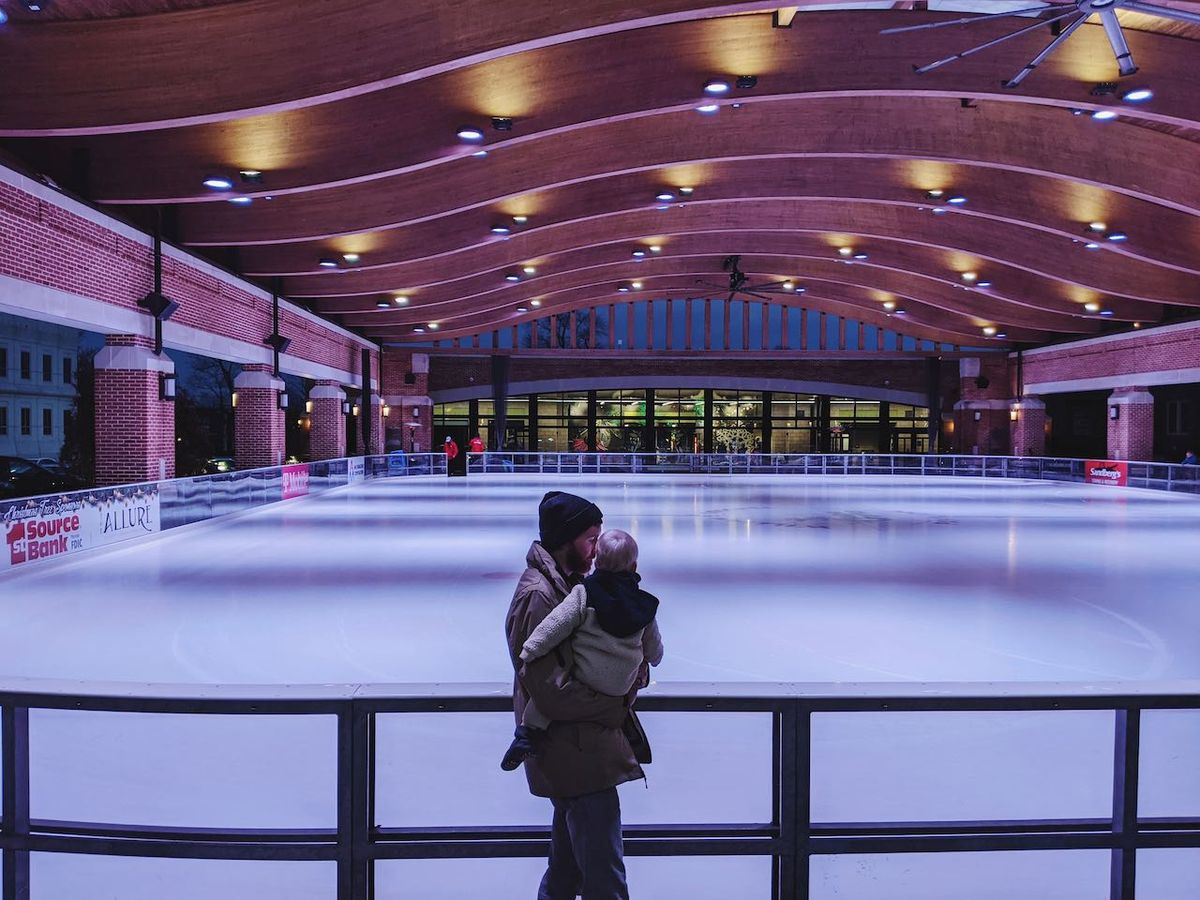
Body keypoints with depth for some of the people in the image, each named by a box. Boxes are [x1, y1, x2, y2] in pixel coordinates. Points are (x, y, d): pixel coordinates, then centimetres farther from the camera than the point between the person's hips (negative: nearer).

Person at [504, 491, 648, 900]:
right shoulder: (537, 596, -21)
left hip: (575, 751, 10)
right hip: (577, 758, -10)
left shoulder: (570, 583, 10)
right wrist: (619, 705, -15)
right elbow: (552, 692, -25)